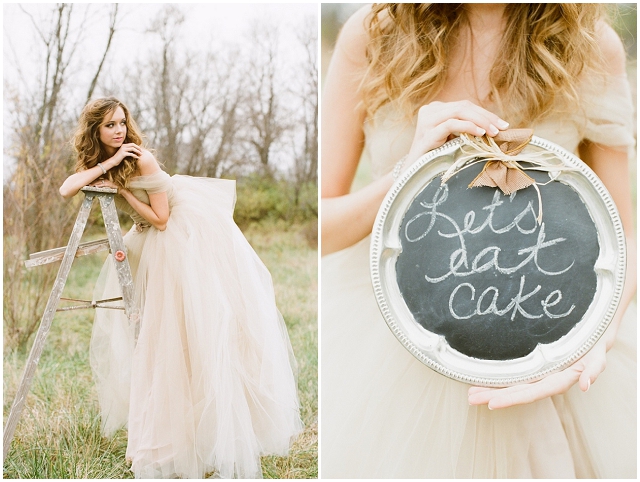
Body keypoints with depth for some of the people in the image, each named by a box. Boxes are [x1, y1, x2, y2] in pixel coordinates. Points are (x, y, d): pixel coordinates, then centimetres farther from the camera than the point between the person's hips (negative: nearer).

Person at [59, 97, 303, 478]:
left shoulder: (141, 159, -18)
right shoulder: (97, 165, 0)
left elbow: (160, 218, -16)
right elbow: (66, 190, -19)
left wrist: (122, 189, -17)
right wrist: (106, 165, -23)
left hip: (189, 230, -7)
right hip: (154, 241, 7)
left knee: (199, 323, -6)